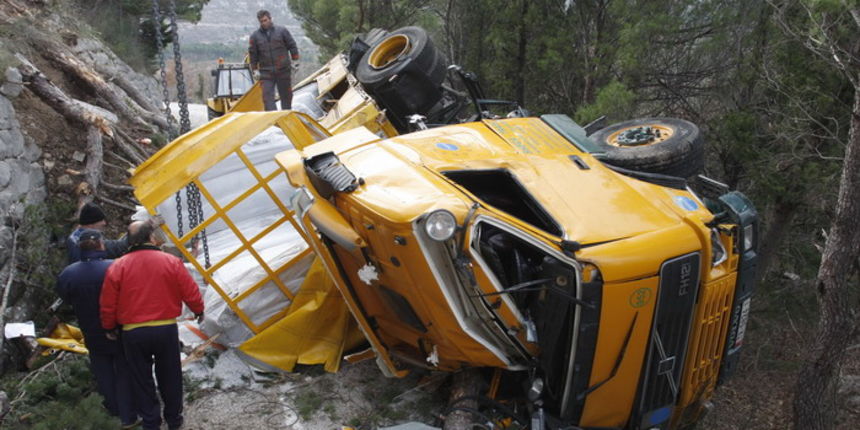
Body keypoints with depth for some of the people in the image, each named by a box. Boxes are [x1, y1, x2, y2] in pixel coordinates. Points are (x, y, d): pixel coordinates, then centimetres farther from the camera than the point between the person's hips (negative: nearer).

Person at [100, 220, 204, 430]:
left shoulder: (118, 267, -5)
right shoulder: (171, 262, -8)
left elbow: (108, 304, -1)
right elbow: (190, 293, -4)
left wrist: (110, 327, 16)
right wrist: (199, 311, 16)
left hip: (133, 333, 0)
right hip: (166, 329, 0)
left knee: (142, 379, 15)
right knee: (170, 377, 16)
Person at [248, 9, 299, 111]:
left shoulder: (282, 30, 1)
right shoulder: (255, 36, 3)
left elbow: (292, 46, 6)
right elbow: (252, 53, 8)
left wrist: (295, 60, 1)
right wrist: (255, 70, 5)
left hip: (283, 70, 0)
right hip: (266, 72, 0)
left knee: (286, 95, 8)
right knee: (267, 96, -10)